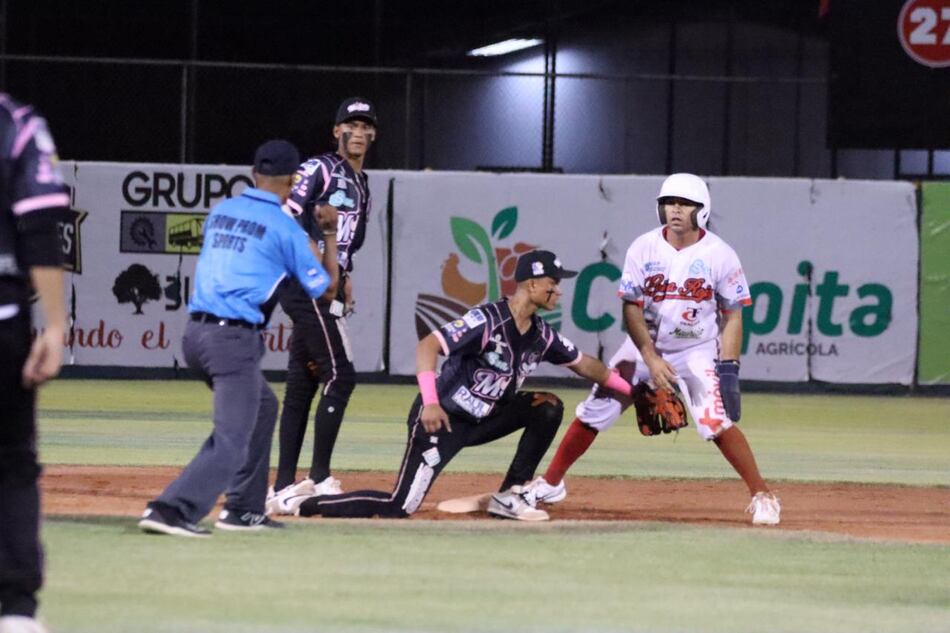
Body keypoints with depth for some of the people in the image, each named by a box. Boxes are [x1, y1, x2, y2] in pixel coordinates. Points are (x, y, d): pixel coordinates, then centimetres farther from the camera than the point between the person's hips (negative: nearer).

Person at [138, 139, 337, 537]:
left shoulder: (220, 212, 14)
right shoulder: (284, 227, -4)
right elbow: (326, 287, 4)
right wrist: (330, 234, 18)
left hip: (196, 332, 8)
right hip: (234, 339, -8)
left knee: (262, 406, 28)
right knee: (231, 442, -10)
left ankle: (244, 509, 27)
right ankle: (172, 510, -30)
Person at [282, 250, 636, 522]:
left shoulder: (541, 335, 3)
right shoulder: (487, 321, -22)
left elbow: (582, 363, 18)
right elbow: (427, 346, -29)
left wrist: (629, 388, 15)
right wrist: (430, 403, -37)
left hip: (480, 421, 8)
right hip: (441, 419, -8)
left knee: (549, 408, -1)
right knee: (398, 508, -16)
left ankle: (510, 497, 4)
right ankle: (302, 504, -4)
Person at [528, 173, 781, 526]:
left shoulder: (719, 255, -12)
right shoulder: (644, 249, -9)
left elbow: (733, 316, -7)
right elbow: (631, 310, -8)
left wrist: (728, 368, -16)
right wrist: (651, 359, -18)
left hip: (697, 351, -2)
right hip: (645, 346, 2)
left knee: (717, 423, -20)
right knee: (595, 412, 0)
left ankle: (762, 496, -10)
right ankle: (550, 484, 14)